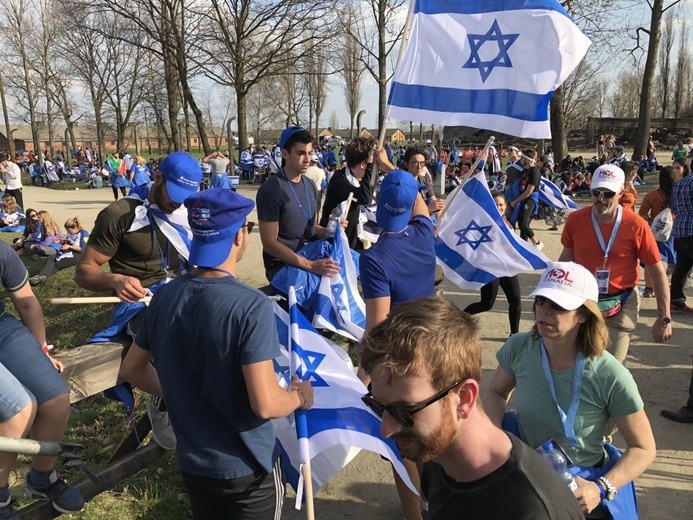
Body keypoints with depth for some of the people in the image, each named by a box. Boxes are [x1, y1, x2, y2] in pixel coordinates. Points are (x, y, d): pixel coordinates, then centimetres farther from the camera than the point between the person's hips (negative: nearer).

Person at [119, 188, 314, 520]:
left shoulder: (165, 297, -7)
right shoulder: (251, 306, -27)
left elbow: (131, 370, 5)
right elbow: (265, 404, -28)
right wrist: (299, 396, -8)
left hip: (192, 463, 5)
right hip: (246, 468, -5)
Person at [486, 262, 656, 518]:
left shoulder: (610, 377, -22)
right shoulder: (519, 348, -14)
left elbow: (644, 449, -11)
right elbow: (497, 393, 4)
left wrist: (602, 489, -23)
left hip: (581, 486, -1)